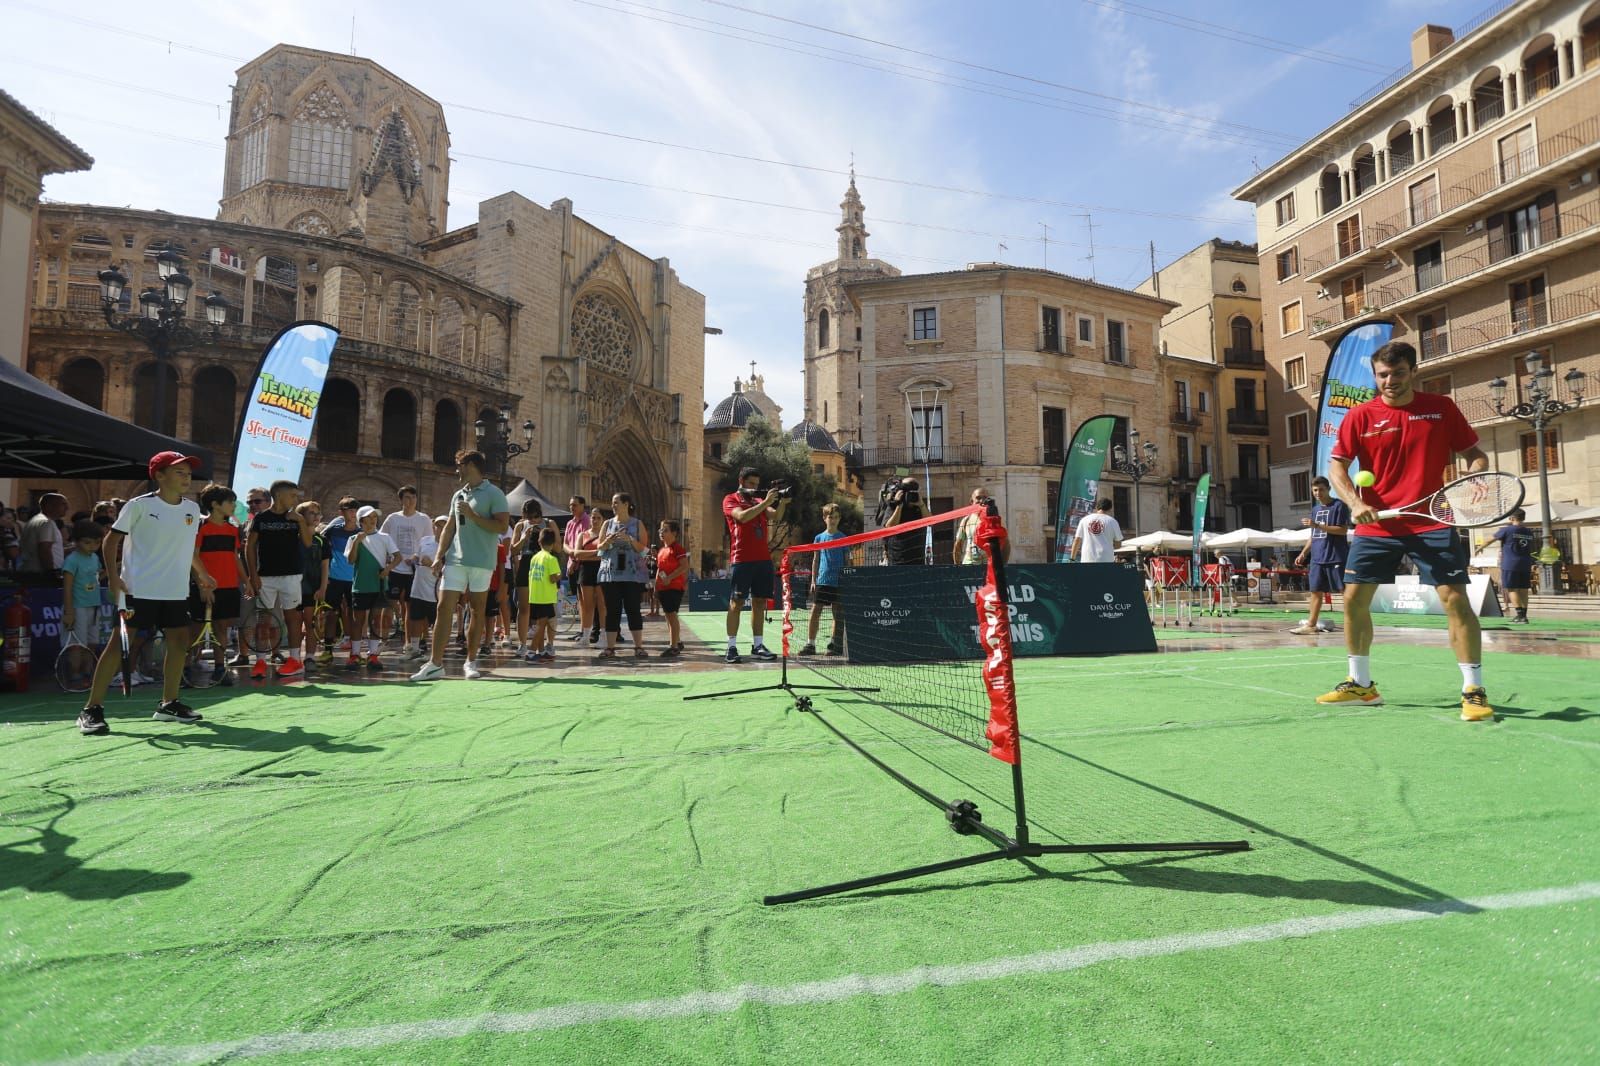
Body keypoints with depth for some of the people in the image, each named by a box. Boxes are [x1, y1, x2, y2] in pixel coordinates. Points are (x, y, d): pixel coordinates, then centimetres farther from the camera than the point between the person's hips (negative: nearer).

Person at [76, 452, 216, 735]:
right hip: (139, 589, -5)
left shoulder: (192, 508, 9)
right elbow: (112, 539, -3)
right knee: (120, 643, -6)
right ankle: (91, 709, 2)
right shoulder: (139, 505, -6)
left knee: (179, 642, 5)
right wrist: (113, 576, -13)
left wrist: (202, 574, 28)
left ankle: (169, 704, 18)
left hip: (176, 591, 6)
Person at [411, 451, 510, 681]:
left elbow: (502, 526, -13)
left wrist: (472, 515, -15)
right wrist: (439, 557, 10)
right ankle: (435, 664, 2)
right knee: (444, 608, -2)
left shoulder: (494, 494, -4)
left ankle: (471, 662, 14)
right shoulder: (458, 495, 16)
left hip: (481, 563, -5)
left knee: (478, 611, 4)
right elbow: (449, 528, 18)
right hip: (455, 560, 5)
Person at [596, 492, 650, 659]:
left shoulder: (637, 524, 4)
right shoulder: (608, 524, 11)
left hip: (633, 574, -2)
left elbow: (643, 548, -1)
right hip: (610, 573, 2)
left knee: (633, 609, -2)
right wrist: (607, 541, -11)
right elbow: (599, 547, 10)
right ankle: (610, 647, 6)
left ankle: (638, 647, 3)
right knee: (612, 610, 2)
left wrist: (629, 539, -17)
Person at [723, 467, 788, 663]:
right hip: (742, 559, -5)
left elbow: (777, 516, 4)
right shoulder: (730, 499, 4)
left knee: (759, 602, 5)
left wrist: (782, 502, -15)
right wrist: (766, 501, -20)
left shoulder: (759, 501, 20)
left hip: (763, 558, 6)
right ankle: (732, 647, 0)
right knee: (736, 603, -4)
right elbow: (742, 517, -16)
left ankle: (757, 646, 10)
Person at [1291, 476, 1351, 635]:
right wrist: (1303, 553, 16)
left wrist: (1318, 525, -20)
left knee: (1345, 591, -5)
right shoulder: (1315, 509, 16)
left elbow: (1343, 530, -14)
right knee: (1316, 591, 8)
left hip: (1336, 557, -7)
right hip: (1317, 558, 7)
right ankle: (1311, 624, 13)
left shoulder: (1339, 505, -5)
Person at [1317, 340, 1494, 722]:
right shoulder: (1360, 416, 1)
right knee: (1354, 599, 3)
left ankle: (1474, 690, 4)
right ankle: (1361, 684, 20)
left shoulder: (1442, 407, 3)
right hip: (1375, 526, 1)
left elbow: (1475, 454, 9)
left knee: (1455, 599, -9)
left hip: (1432, 523, -1)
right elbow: (1336, 466, 0)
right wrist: (1355, 502, -17)